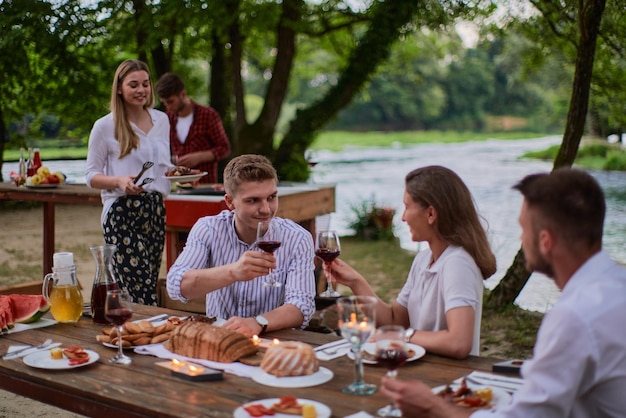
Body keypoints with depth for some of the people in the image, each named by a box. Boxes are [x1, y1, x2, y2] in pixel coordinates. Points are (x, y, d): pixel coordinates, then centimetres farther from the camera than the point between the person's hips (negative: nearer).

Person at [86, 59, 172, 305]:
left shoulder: (161, 120, 14)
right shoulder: (105, 126, -2)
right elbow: (91, 176, -1)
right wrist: (119, 181, -20)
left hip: (155, 210, 5)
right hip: (122, 213, -5)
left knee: (149, 283, 7)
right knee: (143, 294, -13)